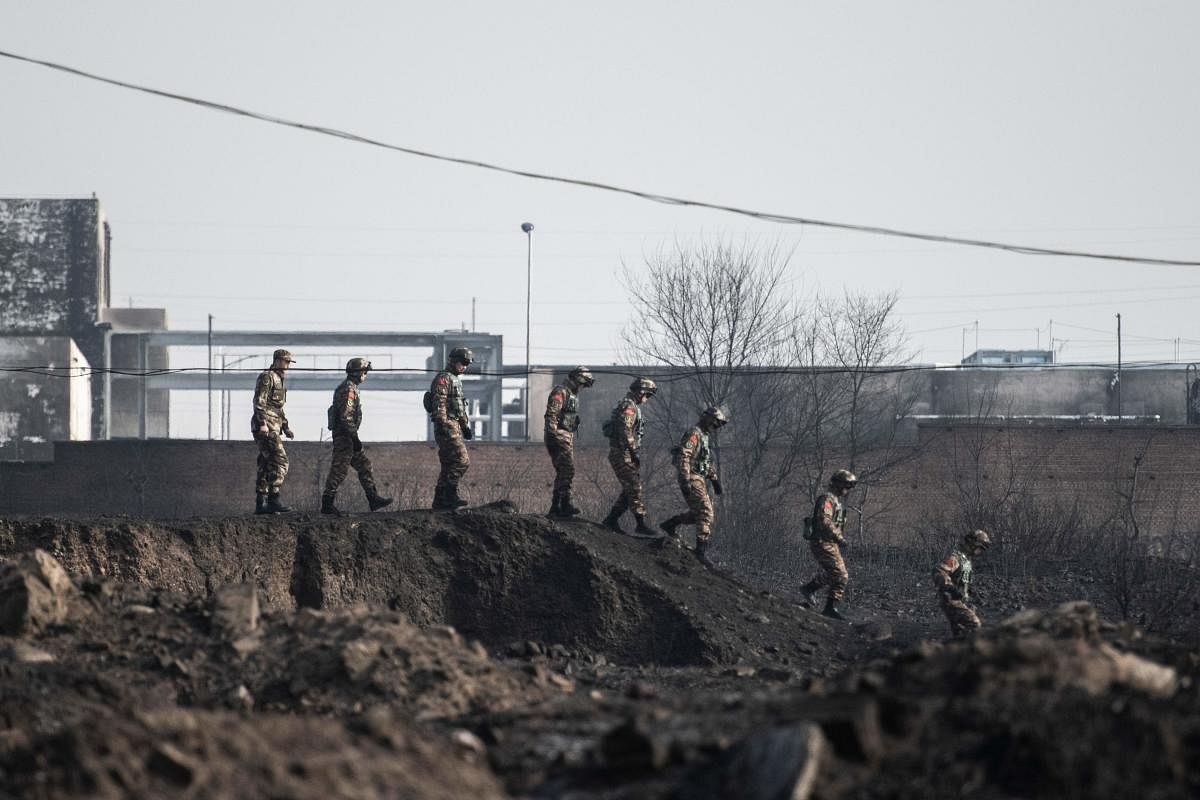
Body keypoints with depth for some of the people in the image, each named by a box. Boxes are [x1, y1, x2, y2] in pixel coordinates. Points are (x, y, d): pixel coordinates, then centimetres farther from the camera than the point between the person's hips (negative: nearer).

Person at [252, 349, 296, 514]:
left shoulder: (279, 380, 24)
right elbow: (259, 401, -16)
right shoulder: (267, 377, -7)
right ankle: (274, 499, -21)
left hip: (273, 428, 10)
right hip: (266, 427, -10)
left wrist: (285, 428, 25)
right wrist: (262, 423, -25)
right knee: (280, 461, -17)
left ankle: (260, 504, 7)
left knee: (266, 466, 7)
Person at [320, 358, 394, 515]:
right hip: (345, 436, -11)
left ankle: (373, 499, 13)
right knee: (339, 469, -7)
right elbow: (346, 417, -23)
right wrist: (355, 438, -22)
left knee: (364, 465, 12)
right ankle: (327, 504, -5)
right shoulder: (348, 389, -16)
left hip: (348, 437, 11)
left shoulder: (351, 388, 17)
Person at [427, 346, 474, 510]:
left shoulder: (456, 380, 23)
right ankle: (450, 495, -15)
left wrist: (466, 426, 28)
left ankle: (440, 500, 8)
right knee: (462, 460, -15)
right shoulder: (443, 379, -9)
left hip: (455, 427, 10)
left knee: (449, 466, 8)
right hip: (447, 426, -10)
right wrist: (442, 425, -27)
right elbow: (439, 404, -19)